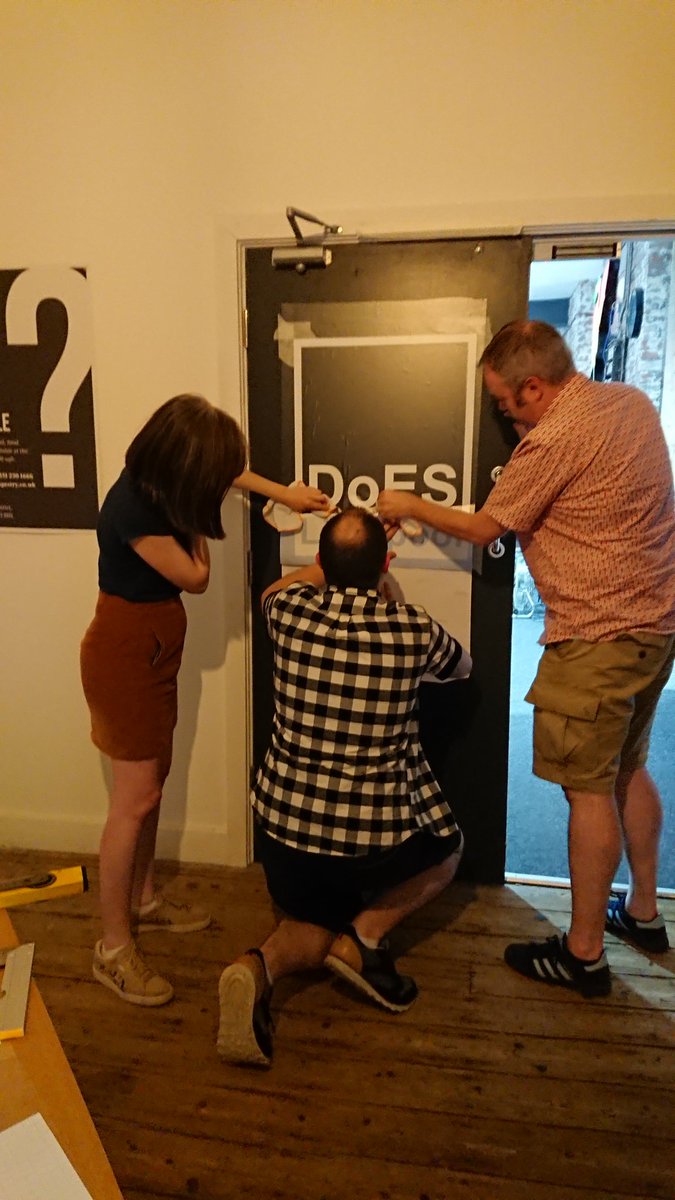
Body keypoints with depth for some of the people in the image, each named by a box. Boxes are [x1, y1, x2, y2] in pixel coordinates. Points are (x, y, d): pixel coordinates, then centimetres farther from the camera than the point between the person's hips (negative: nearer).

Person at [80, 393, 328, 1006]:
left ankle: (144, 898, 37)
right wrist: (193, 518, -9)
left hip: (154, 652, 9)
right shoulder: (133, 510, -29)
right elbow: (196, 576, -17)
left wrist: (283, 491, 14)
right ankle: (114, 946, 11)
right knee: (135, 799, -4)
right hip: (124, 656, -9)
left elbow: (224, 473, 19)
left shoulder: (160, 483, -2)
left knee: (154, 780, 18)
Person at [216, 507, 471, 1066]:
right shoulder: (414, 631, -13)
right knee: (447, 851, 29)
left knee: (315, 922, 28)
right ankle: (364, 936, 8)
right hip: (377, 834, -2)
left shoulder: (290, 613, -9)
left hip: (283, 822, 3)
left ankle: (261, 965, -5)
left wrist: (337, 560, 25)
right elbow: (462, 666, 13)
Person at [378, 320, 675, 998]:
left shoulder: (553, 440, -20)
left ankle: (583, 953, 15)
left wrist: (410, 507, 5)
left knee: (588, 789, 1)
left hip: (598, 636, -9)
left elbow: (483, 530, -9)